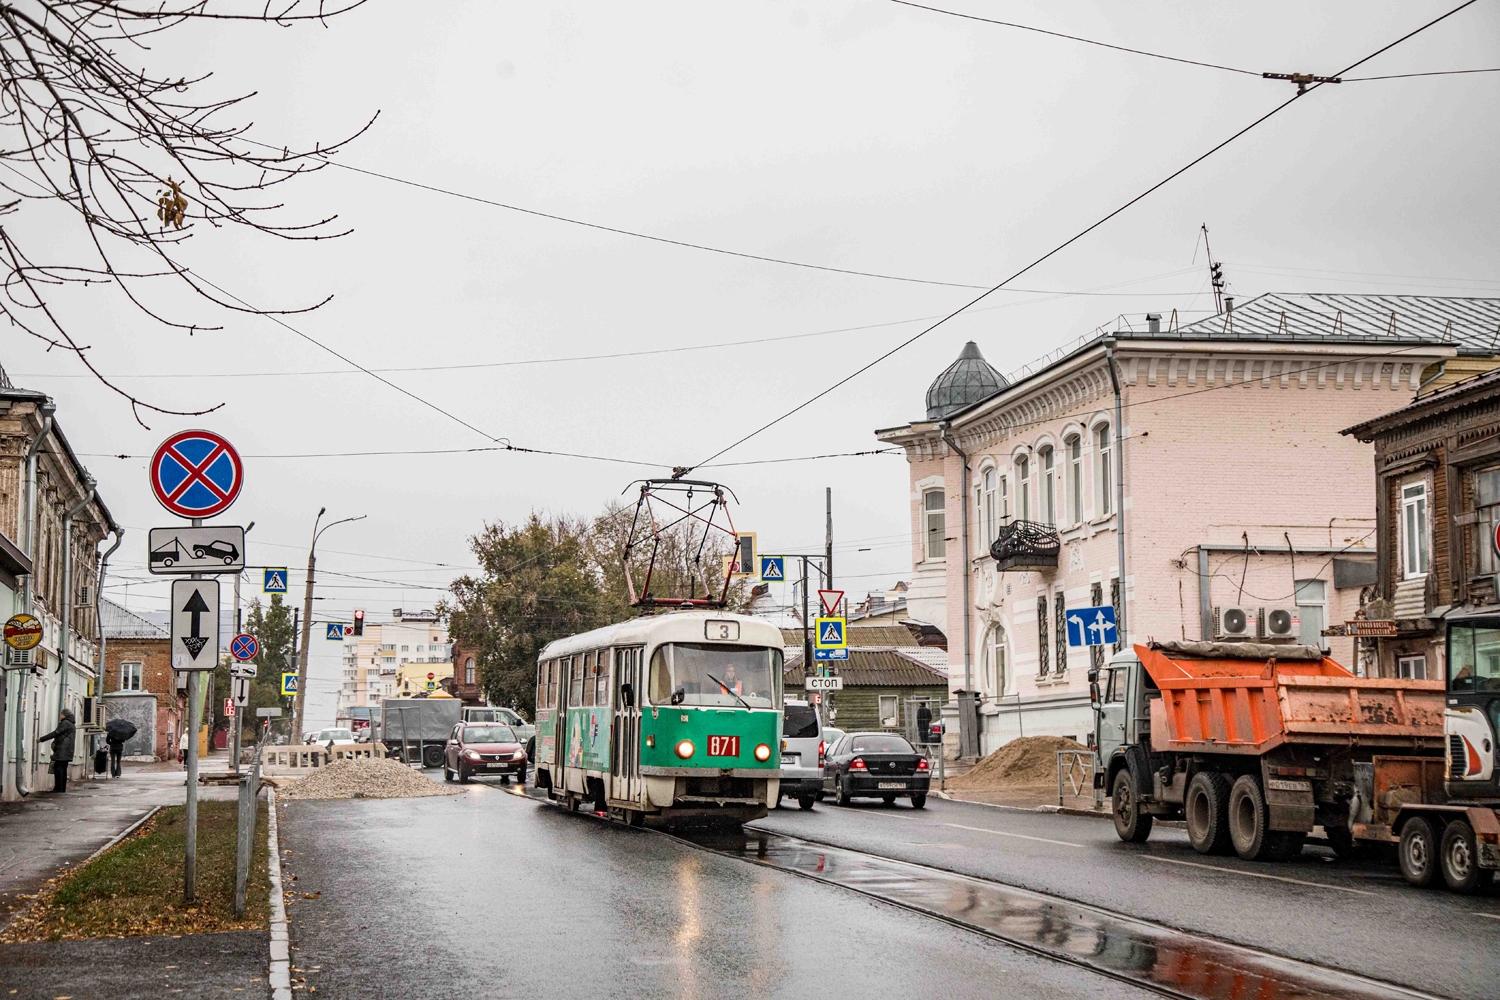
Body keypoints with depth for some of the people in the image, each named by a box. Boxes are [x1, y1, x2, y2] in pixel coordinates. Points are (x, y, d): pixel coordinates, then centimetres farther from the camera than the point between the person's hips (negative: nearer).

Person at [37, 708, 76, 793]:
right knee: (63, 769, 10)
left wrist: (41, 739, -9)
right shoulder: (71, 725, 22)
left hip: (62, 750, -10)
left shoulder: (65, 723, -9)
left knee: (58, 768, -11)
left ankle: (58, 787, -14)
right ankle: (63, 788, 9)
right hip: (67, 751, 10)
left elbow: (55, 733, -13)